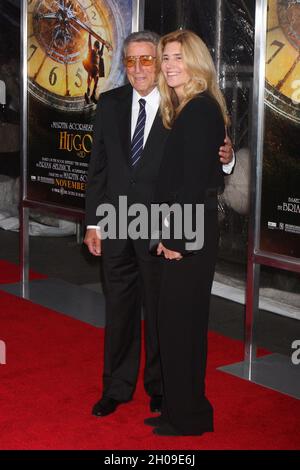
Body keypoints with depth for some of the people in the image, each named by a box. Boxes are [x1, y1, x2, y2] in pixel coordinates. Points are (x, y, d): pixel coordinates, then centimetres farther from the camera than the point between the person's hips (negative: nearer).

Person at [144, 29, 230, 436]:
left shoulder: (200, 110, -15)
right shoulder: (190, 109, 14)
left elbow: (194, 180, -20)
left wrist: (175, 237, -17)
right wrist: (171, 235, 9)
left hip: (190, 234, -10)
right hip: (186, 232, 10)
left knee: (178, 322, -1)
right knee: (185, 322, 15)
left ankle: (188, 417, 12)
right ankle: (184, 409, 27)